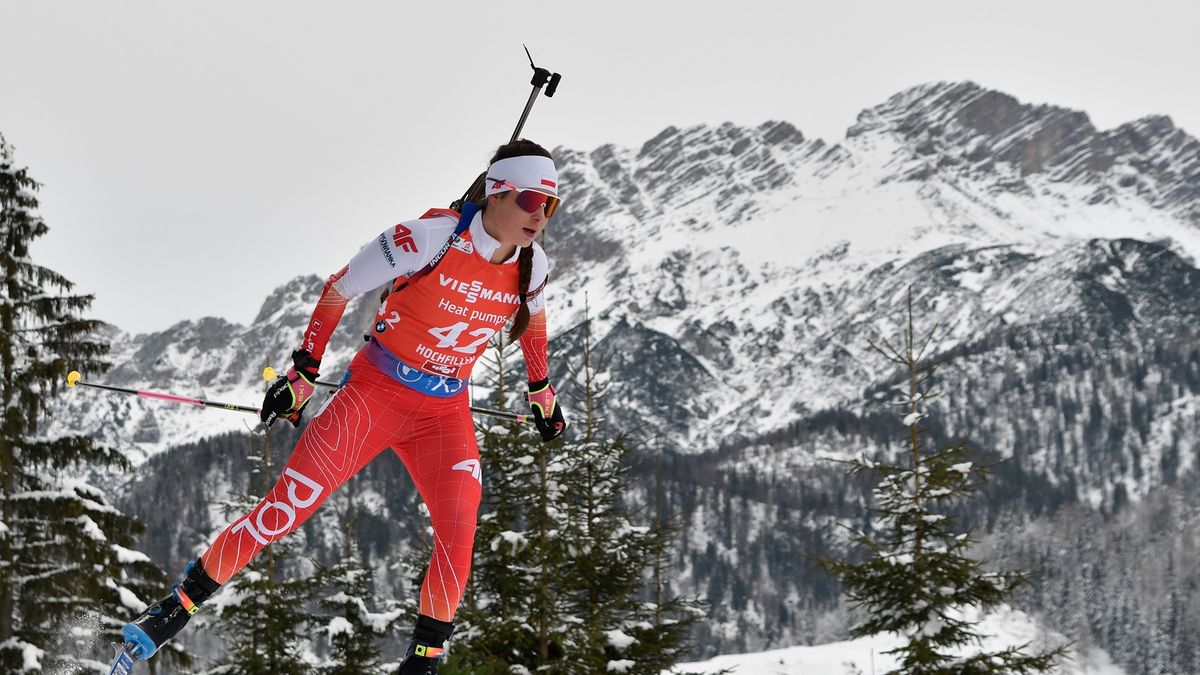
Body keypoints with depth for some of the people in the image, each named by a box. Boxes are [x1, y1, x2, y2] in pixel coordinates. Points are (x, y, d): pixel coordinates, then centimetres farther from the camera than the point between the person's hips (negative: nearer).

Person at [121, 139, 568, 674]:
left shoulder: (533, 266, -5)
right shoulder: (433, 237, -20)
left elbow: (533, 318, 21)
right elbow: (339, 288, -9)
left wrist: (542, 393, 27)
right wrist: (304, 372, -6)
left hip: (445, 415, 4)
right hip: (374, 392, -4)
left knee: (459, 534, -15)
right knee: (285, 507, -7)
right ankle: (179, 606, 5)